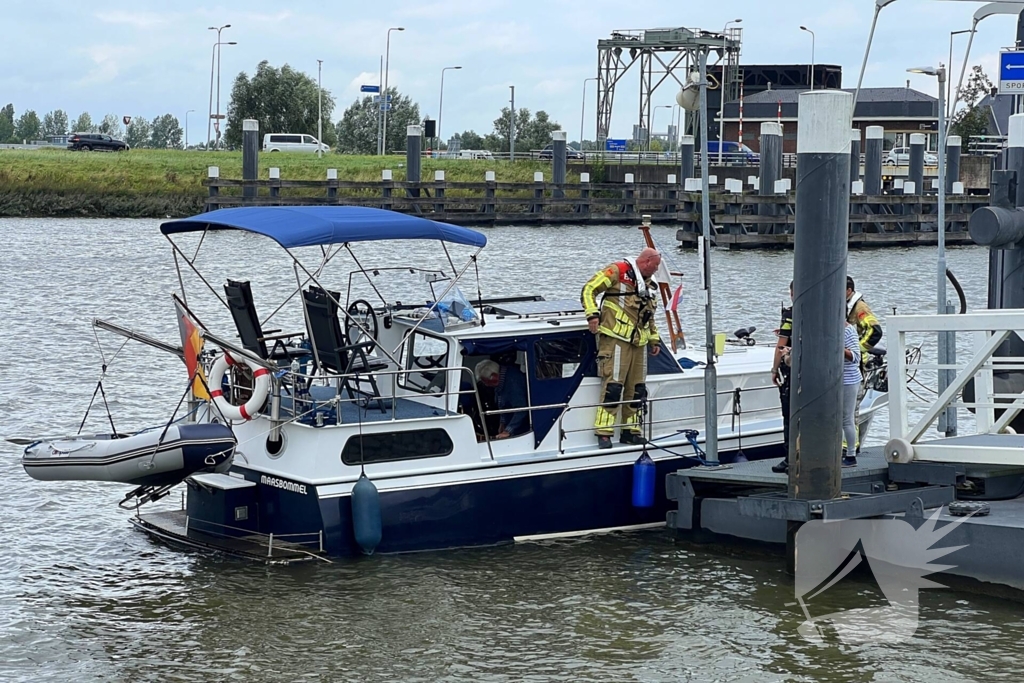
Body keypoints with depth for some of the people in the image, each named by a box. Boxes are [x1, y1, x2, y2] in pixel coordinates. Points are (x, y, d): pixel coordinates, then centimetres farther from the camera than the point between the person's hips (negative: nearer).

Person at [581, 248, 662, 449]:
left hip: (639, 342, 8)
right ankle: (604, 433, -10)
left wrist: (654, 340, 26)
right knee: (613, 385, -12)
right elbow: (589, 289, -11)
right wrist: (592, 314, -21)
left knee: (637, 388, 9)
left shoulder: (649, 283, 21)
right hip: (616, 338, -8)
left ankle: (631, 430, 19)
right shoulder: (618, 271, -6)